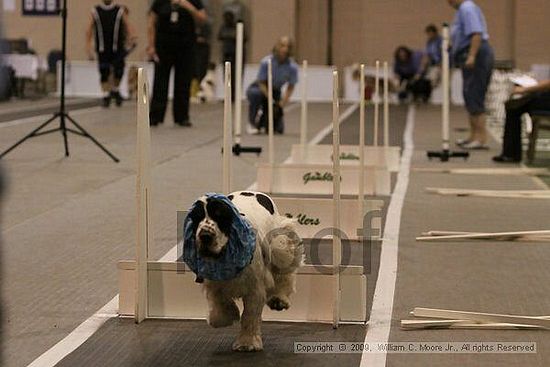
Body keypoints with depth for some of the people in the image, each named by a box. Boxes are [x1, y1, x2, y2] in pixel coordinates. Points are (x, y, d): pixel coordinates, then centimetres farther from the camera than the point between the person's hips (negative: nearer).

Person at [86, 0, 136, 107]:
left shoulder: (120, 11, 6)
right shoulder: (95, 11, 7)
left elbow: (127, 26, 2)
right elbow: (89, 30, 8)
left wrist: (131, 35, -19)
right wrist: (89, 47, 0)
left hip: (117, 49, -1)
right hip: (102, 49, 1)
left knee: (119, 70, -11)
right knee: (104, 73, -1)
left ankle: (115, 90, 13)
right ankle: (106, 95, 9)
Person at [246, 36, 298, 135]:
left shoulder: (292, 67, -19)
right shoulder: (266, 62, -25)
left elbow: (290, 87, -5)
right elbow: (261, 83, -17)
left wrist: (282, 103, -18)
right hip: (261, 89, -2)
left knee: (278, 129, -6)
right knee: (255, 93, -41)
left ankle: (261, 119, 28)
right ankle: (252, 124, -18)